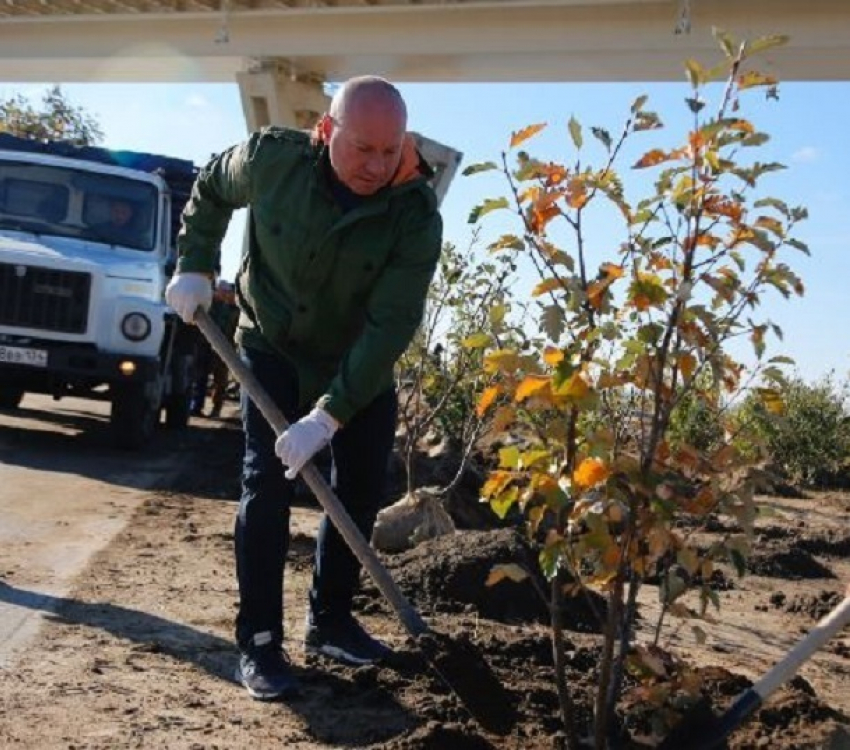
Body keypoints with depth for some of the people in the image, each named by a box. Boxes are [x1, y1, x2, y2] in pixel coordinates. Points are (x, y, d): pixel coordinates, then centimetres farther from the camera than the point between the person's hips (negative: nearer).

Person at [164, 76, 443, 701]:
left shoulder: (417, 216, -26)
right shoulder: (272, 159, -23)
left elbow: (391, 325, -29)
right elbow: (210, 188, 1)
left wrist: (329, 413, -35)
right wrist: (195, 267, -8)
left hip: (361, 362, 2)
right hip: (273, 349, -1)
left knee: (363, 489, 3)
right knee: (268, 484, -11)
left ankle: (329, 620, 20)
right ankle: (259, 641, -3)